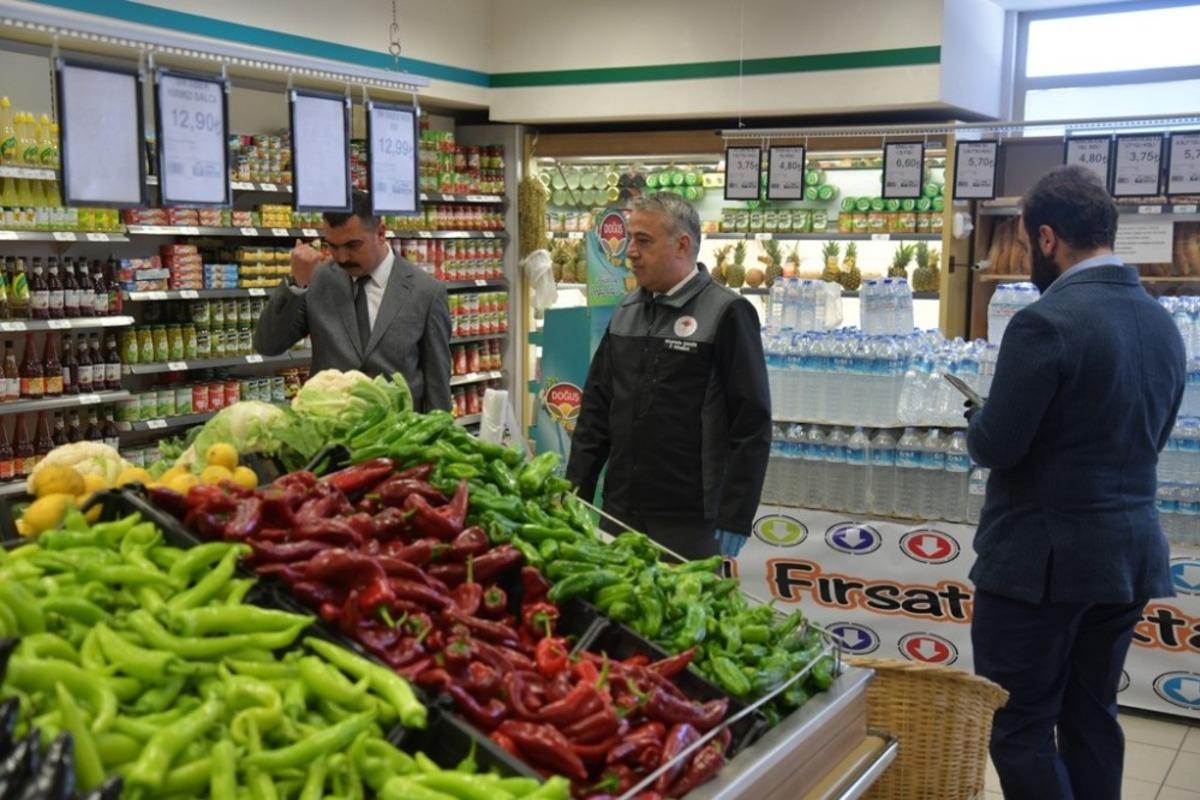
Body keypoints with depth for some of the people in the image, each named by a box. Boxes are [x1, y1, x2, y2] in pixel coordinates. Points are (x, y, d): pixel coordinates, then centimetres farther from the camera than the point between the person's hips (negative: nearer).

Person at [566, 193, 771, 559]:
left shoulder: (726, 314, -9)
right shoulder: (627, 310, 11)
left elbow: (752, 425, -11)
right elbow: (596, 406, 15)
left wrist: (735, 519, -14)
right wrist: (576, 492, 9)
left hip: (691, 522, -6)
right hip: (619, 511, 6)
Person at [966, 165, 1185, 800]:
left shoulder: (1046, 323, -19)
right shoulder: (1162, 324, 7)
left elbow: (995, 445, -18)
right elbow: (1149, 437, 15)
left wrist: (982, 418, 2)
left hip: (1042, 559, -8)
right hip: (1130, 554, 8)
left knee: (1020, 726, 2)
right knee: (1092, 720, 17)